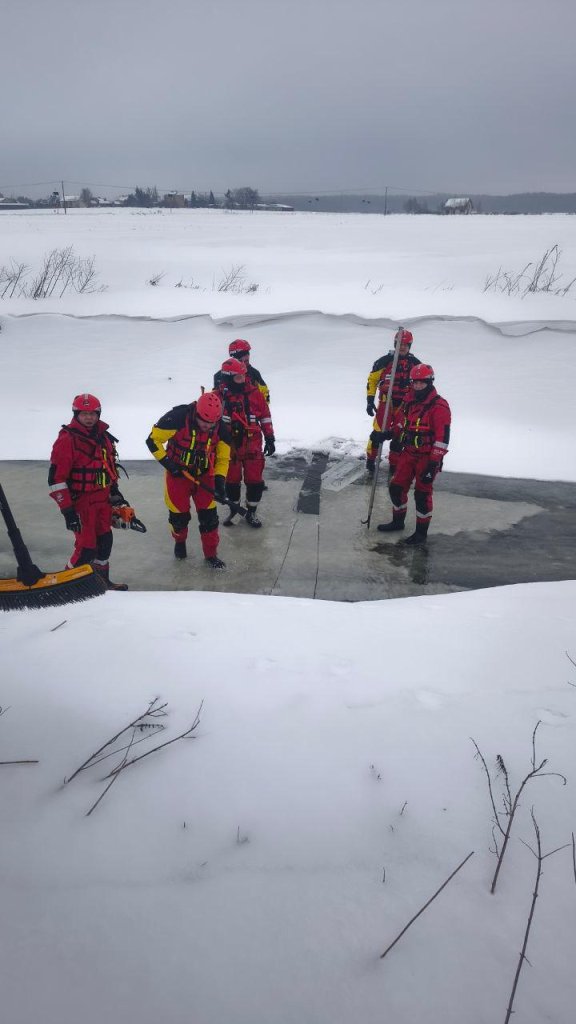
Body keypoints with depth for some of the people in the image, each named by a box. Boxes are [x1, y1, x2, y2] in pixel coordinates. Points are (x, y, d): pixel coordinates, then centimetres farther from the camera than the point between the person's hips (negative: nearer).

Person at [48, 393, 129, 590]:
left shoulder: (103, 437, 7)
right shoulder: (67, 440, -17)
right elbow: (56, 478, -19)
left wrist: (115, 492, 22)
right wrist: (67, 510, -20)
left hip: (103, 500, 7)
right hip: (80, 502, -7)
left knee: (105, 541, 16)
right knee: (86, 548, -8)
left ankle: (102, 581, 34)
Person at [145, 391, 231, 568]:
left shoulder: (220, 429, -14)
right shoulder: (177, 418, -26)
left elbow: (223, 458, -1)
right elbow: (153, 439, -17)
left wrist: (220, 481, -13)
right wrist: (167, 462, -20)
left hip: (204, 475, 2)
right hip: (177, 474, -2)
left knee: (208, 515, -2)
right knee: (179, 515, 8)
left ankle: (211, 553, 14)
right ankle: (180, 541, 39)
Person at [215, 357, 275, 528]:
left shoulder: (254, 393, -5)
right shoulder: (219, 396, -7)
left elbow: (265, 416, 4)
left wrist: (270, 438, 5)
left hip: (252, 445, 1)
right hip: (229, 445, 0)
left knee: (255, 481, 2)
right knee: (232, 480, 10)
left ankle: (251, 513, 19)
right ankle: (234, 510, 31)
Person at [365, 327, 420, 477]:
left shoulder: (415, 363, 4)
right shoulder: (385, 361, -5)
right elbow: (372, 380, 2)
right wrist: (370, 400, -3)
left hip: (405, 406, 3)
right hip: (386, 403, -3)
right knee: (378, 432, -7)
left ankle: (394, 464, 21)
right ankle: (370, 459, 12)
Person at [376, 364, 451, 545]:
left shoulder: (439, 406, -17)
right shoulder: (409, 401, 6)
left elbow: (442, 437, -19)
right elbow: (400, 422, 19)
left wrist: (433, 463, -21)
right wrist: (391, 433, -2)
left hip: (427, 457, -7)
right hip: (408, 453, 7)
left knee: (422, 494, 0)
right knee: (396, 487, 13)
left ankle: (421, 532, 14)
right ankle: (398, 521, 34)